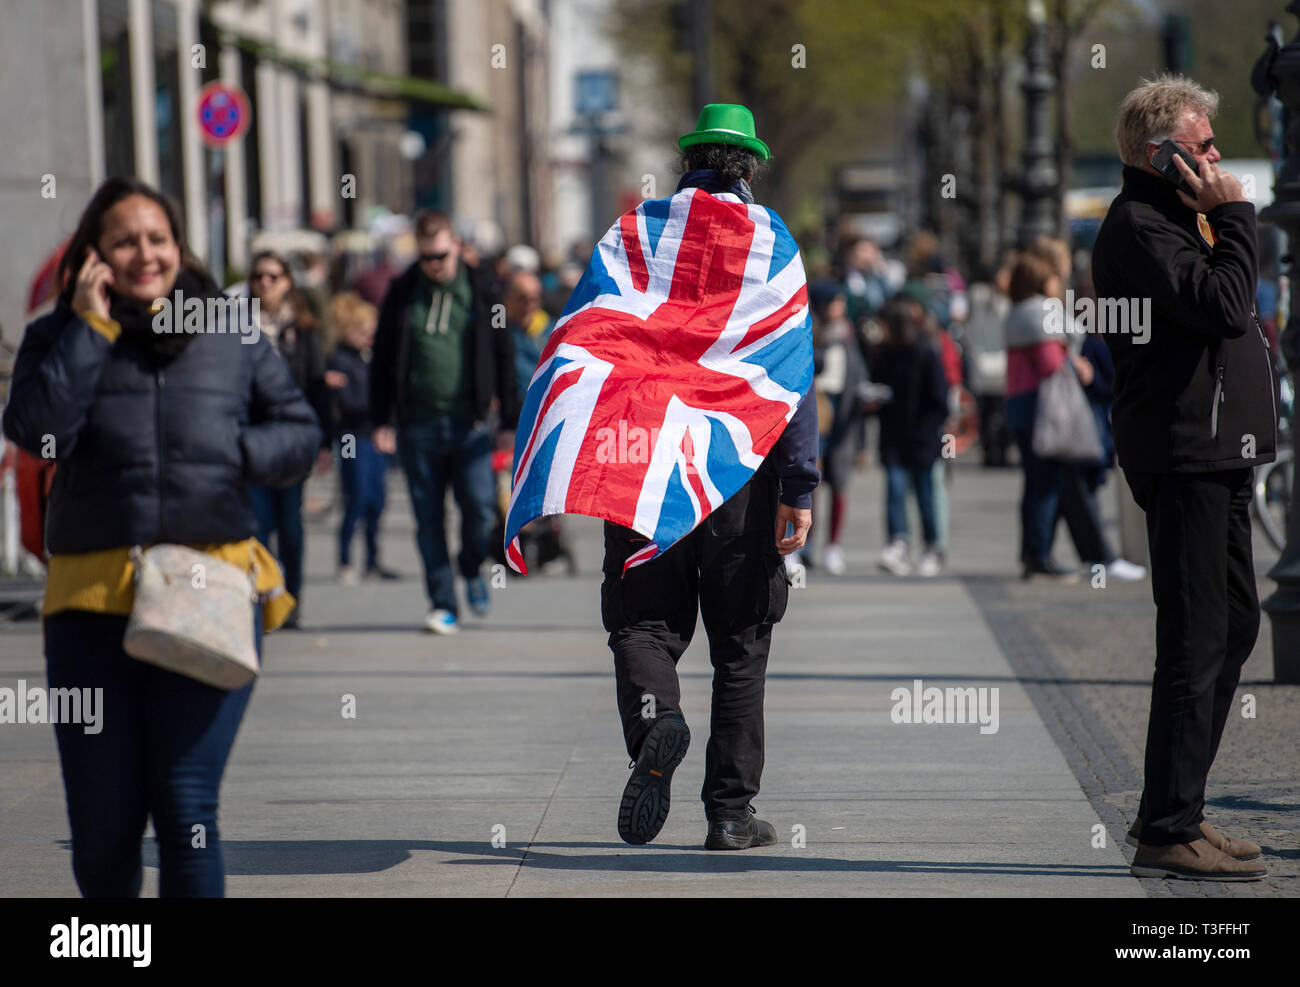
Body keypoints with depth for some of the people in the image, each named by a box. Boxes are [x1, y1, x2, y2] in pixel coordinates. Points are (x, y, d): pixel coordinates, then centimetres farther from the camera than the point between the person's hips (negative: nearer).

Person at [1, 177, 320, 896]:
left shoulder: (230, 333, 12)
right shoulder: (59, 338, 9)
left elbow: (299, 431, 16)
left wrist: (232, 453, -3)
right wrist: (89, 326, -7)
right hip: (91, 600, 0)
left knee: (185, 806, -9)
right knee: (101, 824, 3)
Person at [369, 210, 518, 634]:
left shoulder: (478, 291, 4)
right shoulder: (402, 293, 6)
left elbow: (504, 356, 8)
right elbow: (382, 359, 10)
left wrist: (509, 421, 5)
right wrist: (381, 421, 3)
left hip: (469, 424, -1)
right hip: (418, 424, 1)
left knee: (480, 506, -8)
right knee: (428, 519, 1)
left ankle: (472, 569, 21)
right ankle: (443, 602, 8)